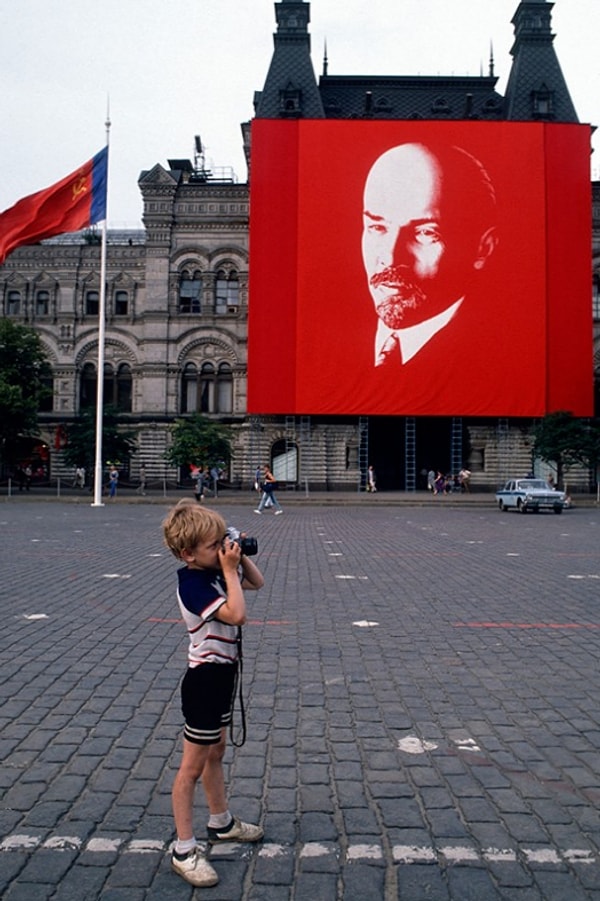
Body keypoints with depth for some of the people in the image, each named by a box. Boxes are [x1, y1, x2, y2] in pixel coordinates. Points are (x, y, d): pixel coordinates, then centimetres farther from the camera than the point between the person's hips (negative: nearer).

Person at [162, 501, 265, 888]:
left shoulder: (216, 570, 2)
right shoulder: (193, 584, -25)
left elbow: (258, 582, 13)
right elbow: (236, 614, -34)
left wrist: (240, 556, -2)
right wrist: (230, 571, -27)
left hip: (222, 673, 9)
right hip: (205, 680, -9)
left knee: (217, 752, 24)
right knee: (193, 767, 2)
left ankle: (222, 823, 43)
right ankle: (185, 851, 15)